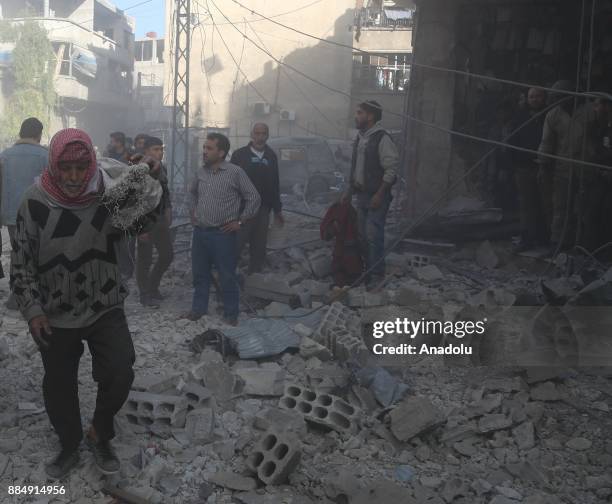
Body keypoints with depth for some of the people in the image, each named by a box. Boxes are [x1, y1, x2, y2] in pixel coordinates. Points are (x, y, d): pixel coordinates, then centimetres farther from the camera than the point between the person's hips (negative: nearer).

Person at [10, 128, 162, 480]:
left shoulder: (109, 193, -10)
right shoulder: (36, 201, -12)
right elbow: (22, 262, -5)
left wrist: (153, 186, -27)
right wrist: (33, 310, -12)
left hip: (105, 307, 0)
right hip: (56, 315, 0)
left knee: (120, 375, -7)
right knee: (58, 385, 13)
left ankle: (100, 435, 23)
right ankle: (70, 447, 39)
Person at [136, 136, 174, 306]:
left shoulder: (162, 168, 7)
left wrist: (168, 210, 7)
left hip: (160, 219, 7)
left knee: (167, 255, 11)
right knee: (145, 260, 4)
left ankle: (153, 287, 32)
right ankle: (145, 295, 20)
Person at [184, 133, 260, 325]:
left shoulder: (235, 172, -10)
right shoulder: (201, 172, 6)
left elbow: (254, 198, -7)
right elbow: (192, 192, 26)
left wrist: (240, 221, -7)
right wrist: (193, 212, 17)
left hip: (223, 233, -5)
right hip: (200, 231, 5)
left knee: (227, 275, 3)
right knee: (200, 273, 15)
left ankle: (231, 313, 16)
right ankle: (199, 307, 30)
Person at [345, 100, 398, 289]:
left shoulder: (382, 139, -13)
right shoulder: (360, 138, 12)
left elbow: (391, 170, -16)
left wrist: (379, 194, -20)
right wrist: (350, 190, 17)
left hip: (377, 196, -8)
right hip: (362, 195, 8)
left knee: (373, 235, -8)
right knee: (363, 235, 12)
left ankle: (377, 274, 4)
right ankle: (368, 269, 25)